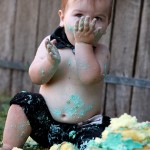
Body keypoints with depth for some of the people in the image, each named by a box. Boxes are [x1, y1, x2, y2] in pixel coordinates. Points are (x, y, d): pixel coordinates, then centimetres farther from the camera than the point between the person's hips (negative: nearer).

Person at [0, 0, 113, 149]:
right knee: (24, 101, -18)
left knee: (96, 138, -29)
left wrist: (83, 43, -21)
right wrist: (50, 62, -28)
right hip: (45, 118, 2)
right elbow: (36, 77, -8)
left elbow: (89, 77, -24)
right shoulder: (50, 43, 0)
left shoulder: (100, 51, -4)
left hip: (83, 127, -2)